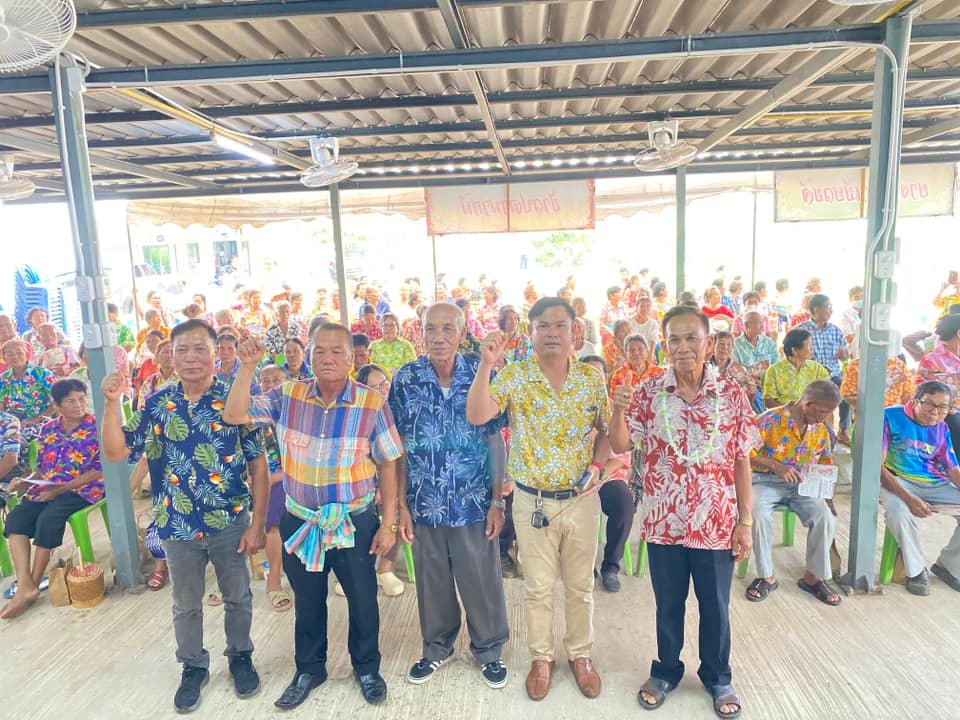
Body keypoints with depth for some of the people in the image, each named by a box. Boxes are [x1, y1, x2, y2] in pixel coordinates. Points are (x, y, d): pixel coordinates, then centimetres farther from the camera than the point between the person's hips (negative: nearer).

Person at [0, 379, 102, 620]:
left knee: (48, 518, -29)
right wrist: (26, 481, -3)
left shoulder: (96, 427, -5)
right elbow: (42, 467, 20)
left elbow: (100, 470, -11)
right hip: (47, 489, 6)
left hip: (82, 489, -6)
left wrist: (61, 489, -16)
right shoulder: (48, 429, 13)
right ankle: (24, 586, -25)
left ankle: (34, 583, -13)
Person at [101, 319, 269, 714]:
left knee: (237, 598, 17)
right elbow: (115, 452, -4)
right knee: (186, 604, 20)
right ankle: (193, 667, 42)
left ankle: (240, 656, 41)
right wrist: (112, 402, -16)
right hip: (178, 525, 2)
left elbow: (258, 466, -9)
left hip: (231, 523, -2)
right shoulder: (155, 404, -3)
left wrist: (258, 524, -11)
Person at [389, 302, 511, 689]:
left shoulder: (482, 375, -6)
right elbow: (398, 446, 0)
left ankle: (489, 649, 36)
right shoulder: (405, 380, -5)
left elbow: (495, 440, -2)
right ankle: (436, 646, 41)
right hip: (424, 503, 1)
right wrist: (401, 505, -1)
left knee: (482, 581, 12)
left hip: (474, 503, -1)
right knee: (432, 581, 17)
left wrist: (497, 501, -4)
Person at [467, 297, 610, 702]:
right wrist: (486, 364, -31)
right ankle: (541, 657, 36)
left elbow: (606, 430, 6)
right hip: (532, 501, -1)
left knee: (580, 585, 17)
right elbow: (476, 417, -22)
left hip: (581, 499, 2)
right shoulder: (514, 376, -8)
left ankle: (580, 654, 39)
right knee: (538, 586, 15)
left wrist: (597, 464, -11)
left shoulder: (592, 377, -2)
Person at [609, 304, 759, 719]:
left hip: (717, 524, 0)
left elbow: (742, 462, -2)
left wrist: (745, 520, -2)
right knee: (668, 605, 18)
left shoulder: (732, 395, -6)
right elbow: (620, 445, -7)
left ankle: (717, 678, 40)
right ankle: (666, 671, 40)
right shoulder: (648, 392, -5)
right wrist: (618, 410, -26)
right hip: (664, 523, 1)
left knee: (715, 607, 17)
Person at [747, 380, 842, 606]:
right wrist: (775, 466, -24)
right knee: (759, 515, -32)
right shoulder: (770, 419, -11)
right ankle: (766, 577, -11)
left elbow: (825, 462, 21)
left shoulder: (821, 429, 7)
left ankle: (813, 576, -1)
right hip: (767, 481, -4)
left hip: (802, 486, 4)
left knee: (826, 518, -22)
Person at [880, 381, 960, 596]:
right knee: (899, 512, -36)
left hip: (935, 484, 6)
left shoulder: (941, 428, 6)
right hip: (896, 481, -6)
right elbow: (877, 465, -16)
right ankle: (916, 570, -9)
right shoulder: (890, 417, -11)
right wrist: (909, 499, -28)